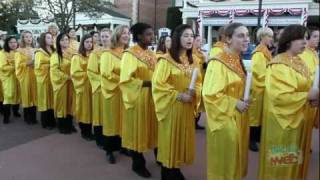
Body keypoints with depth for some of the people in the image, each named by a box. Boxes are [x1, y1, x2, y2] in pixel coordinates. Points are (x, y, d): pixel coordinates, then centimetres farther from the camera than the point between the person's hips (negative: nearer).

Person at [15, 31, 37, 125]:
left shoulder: (34, 50, 13)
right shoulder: (19, 50, -1)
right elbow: (18, 64, -7)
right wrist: (28, 63, -18)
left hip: (34, 75, 4)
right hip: (25, 76, -4)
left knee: (34, 95, 5)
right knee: (27, 96, -1)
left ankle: (33, 117, 13)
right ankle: (27, 117, 9)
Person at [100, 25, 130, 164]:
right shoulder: (107, 54, -5)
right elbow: (106, 73, -14)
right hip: (114, 91, -4)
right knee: (113, 120, 2)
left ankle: (122, 146, 24)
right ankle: (109, 150, 13)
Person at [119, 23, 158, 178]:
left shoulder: (151, 54, 9)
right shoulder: (130, 54, -13)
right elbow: (126, 79, -19)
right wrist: (146, 83, -23)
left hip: (152, 97, 7)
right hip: (138, 98, -6)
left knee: (152, 128, 16)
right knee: (138, 130, 4)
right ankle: (137, 164, 20)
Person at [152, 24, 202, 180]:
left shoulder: (193, 61, 9)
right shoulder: (166, 60, -12)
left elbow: (199, 82, 13)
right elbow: (158, 84, -16)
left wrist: (194, 92, -9)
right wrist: (178, 95, -20)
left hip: (188, 106, 6)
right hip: (171, 106, -6)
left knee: (183, 138, 13)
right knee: (170, 138, 3)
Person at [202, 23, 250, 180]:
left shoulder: (238, 60, 7)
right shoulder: (217, 63, -20)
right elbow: (210, 94, -24)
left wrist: (244, 102, 4)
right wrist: (234, 104, -22)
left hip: (238, 118, 8)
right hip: (225, 119, -8)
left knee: (235, 159, 20)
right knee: (224, 161, 7)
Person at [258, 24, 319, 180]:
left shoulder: (300, 63, 7)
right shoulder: (278, 65, -19)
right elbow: (278, 96, -26)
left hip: (299, 118, 8)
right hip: (283, 119, -8)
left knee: (295, 160, 20)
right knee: (282, 161, 7)